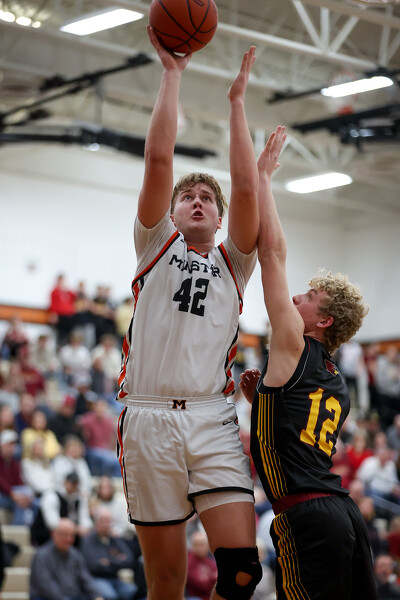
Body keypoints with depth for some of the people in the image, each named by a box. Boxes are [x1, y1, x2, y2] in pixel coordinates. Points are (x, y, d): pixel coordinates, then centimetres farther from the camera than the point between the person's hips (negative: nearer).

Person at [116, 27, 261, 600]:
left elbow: (246, 186, 3)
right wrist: (172, 73, 8)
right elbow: (158, 159, 4)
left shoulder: (232, 263, 18)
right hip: (149, 418, -1)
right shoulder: (156, 246, 16)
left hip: (213, 419, 1)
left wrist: (237, 100, 7)